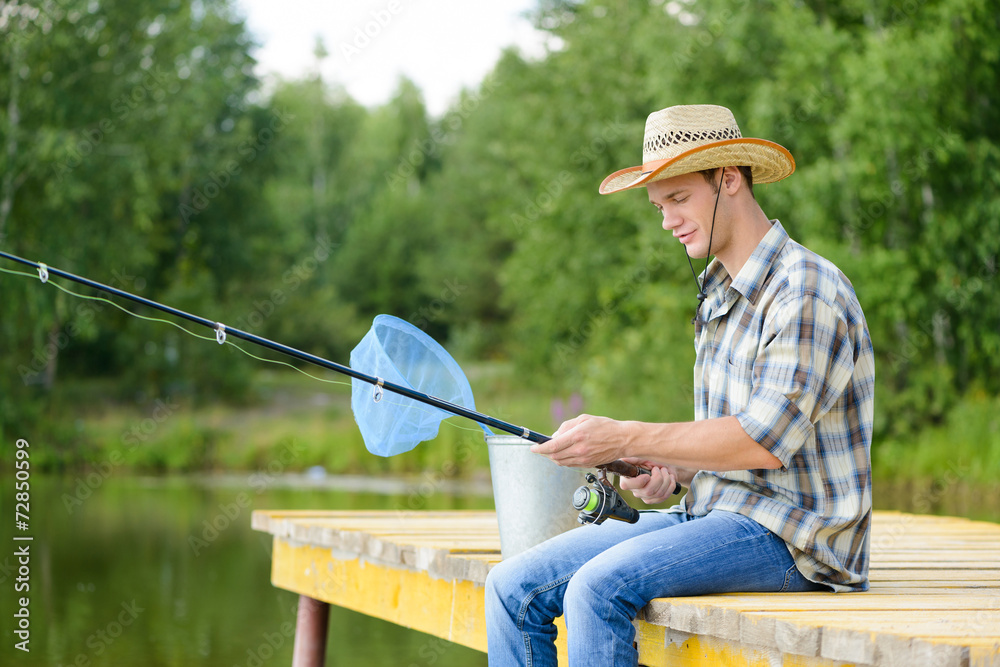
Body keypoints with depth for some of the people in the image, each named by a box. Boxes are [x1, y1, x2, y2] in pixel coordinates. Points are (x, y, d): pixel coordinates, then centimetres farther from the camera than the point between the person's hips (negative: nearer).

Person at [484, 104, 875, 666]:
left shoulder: (808, 292, -13)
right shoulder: (718, 298, 17)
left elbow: (766, 439, -23)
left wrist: (628, 440, -23)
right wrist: (673, 472, 2)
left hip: (790, 534, -9)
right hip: (713, 514, 9)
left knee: (600, 587, -30)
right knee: (515, 587, -5)